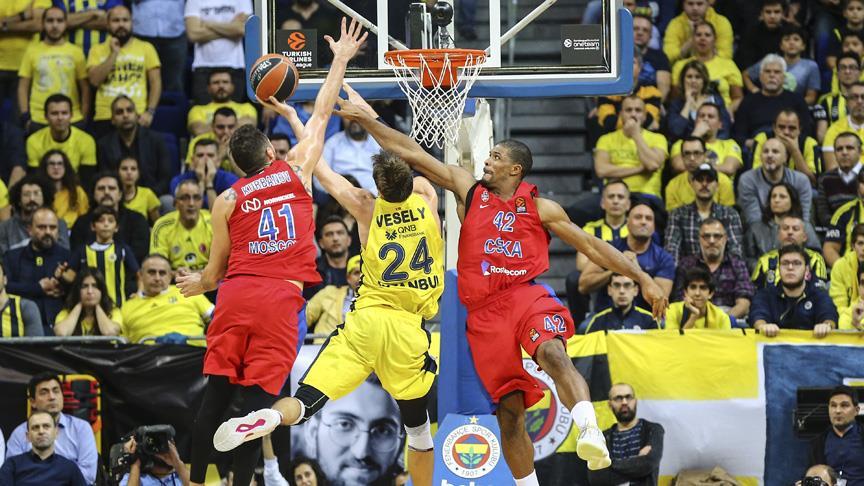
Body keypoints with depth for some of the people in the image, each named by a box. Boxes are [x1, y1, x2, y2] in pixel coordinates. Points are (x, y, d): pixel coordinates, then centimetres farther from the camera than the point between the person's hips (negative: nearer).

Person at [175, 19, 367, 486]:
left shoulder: (226, 201, 12)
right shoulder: (296, 171, 11)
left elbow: (216, 271, 15)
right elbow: (321, 113, 20)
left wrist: (197, 283, 38)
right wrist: (341, 58, 30)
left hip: (236, 294, 1)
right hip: (280, 297, -1)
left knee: (217, 392, 5)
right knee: (259, 396, -4)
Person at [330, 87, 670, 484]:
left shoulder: (540, 208, 8)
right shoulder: (469, 190, 13)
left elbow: (591, 246, 10)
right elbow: (412, 153, 13)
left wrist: (642, 278, 4)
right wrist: (364, 119, 11)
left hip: (527, 295, -2)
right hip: (484, 312, 2)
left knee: (552, 353, -35)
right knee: (509, 409, -2)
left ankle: (590, 432, -50)